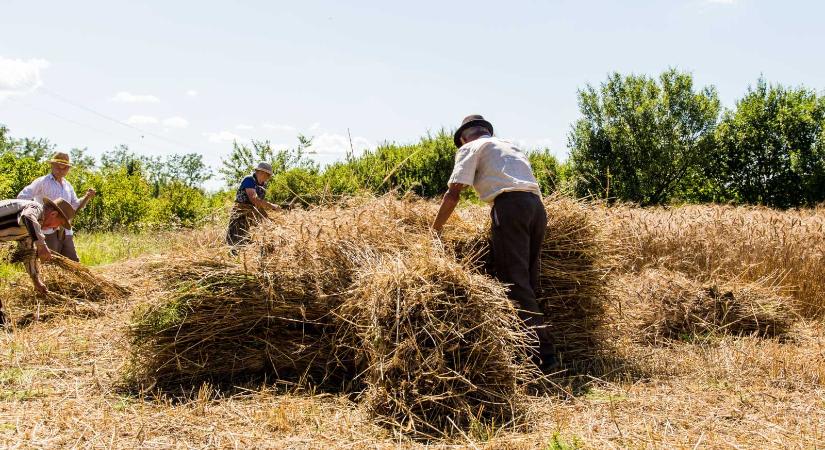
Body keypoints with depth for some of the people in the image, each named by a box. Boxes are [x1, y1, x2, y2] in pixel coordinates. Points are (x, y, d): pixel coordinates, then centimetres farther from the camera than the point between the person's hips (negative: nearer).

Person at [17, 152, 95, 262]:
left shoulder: (68, 185, 16)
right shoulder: (42, 182, -5)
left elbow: (75, 206, 18)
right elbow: (22, 197, -11)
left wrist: (87, 197, 1)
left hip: (66, 233, 7)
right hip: (48, 232, -6)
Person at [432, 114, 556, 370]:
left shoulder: (470, 148, 13)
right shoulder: (511, 147, 34)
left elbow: (454, 193, 3)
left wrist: (435, 230, 9)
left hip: (510, 205, -7)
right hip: (536, 205, 7)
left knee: (514, 283, -10)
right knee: (528, 281, 10)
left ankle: (543, 354, -17)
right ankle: (542, 351, 10)